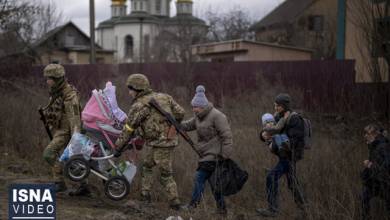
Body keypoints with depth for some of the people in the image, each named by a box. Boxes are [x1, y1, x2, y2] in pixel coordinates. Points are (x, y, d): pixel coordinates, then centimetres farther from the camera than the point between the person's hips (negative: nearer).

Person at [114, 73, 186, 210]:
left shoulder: (138, 106, -10)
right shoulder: (163, 97, 10)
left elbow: (128, 130, -5)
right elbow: (180, 113, 10)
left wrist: (118, 147, 6)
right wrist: (172, 125, 28)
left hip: (159, 143, -8)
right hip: (171, 139, 8)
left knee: (165, 174, 2)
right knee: (146, 166, 19)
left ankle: (175, 203, 6)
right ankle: (145, 195, 22)